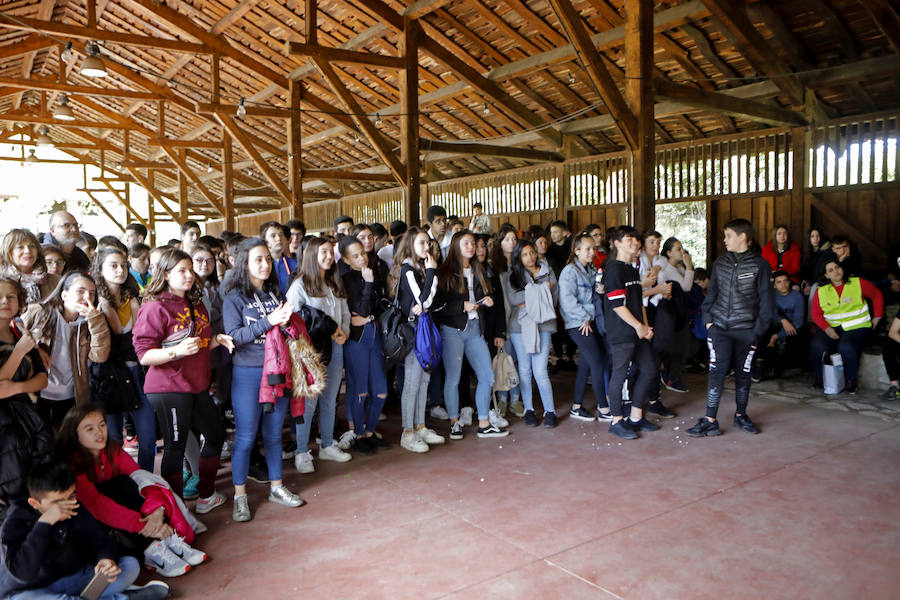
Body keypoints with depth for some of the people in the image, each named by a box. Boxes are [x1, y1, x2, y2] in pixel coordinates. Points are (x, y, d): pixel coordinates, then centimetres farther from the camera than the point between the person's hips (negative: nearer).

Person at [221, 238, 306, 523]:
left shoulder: (276, 293, 9)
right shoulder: (235, 297, -5)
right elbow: (234, 336, -15)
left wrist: (286, 321, -6)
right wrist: (268, 321, -22)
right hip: (248, 373, -4)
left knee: (274, 433, 14)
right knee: (245, 436, 1)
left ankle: (276, 487, 27)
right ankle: (240, 495, 15)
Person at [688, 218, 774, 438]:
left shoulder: (759, 265, -2)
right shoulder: (720, 262, 9)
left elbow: (767, 300, -1)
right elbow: (711, 292, 13)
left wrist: (759, 329, -6)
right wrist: (708, 319, 4)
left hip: (746, 330, -1)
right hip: (719, 327, 2)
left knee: (743, 373, 10)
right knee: (717, 371, -5)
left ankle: (740, 415, 28)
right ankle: (710, 420, -4)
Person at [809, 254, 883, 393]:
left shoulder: (858, 283, 1)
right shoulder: (821, 291, 6)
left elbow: (877, 295, 14)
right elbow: (815, 313, 4)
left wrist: (877, 318, 11)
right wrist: (826, 328, -12)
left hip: (857, 328, -2)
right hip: (831, 326, 2)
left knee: (845, 347, -32)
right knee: (817, 345, -26)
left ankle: (851, 381, -8)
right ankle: (820, 378, -4)